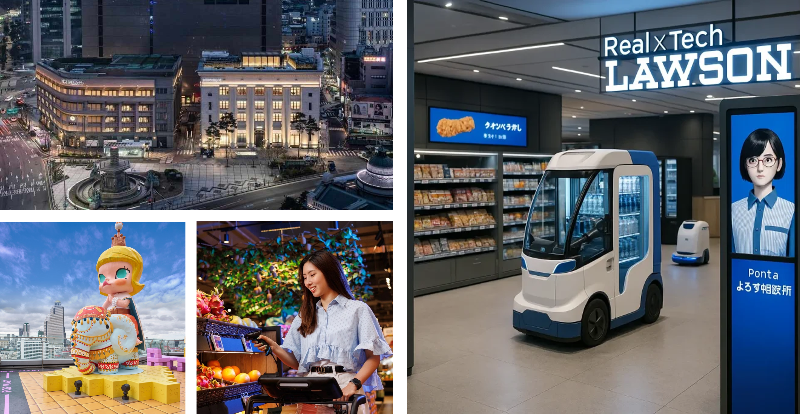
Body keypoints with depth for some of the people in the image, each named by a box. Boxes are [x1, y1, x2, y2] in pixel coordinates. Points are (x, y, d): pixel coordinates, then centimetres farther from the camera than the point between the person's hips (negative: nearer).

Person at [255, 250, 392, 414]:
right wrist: (274, 347, -2)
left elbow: (373, 357, -2)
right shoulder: (305, 316, 19)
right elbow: (297, 362, 15)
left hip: (343, 386, -4)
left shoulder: (358, 309, 4)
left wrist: (354, 384, -17)